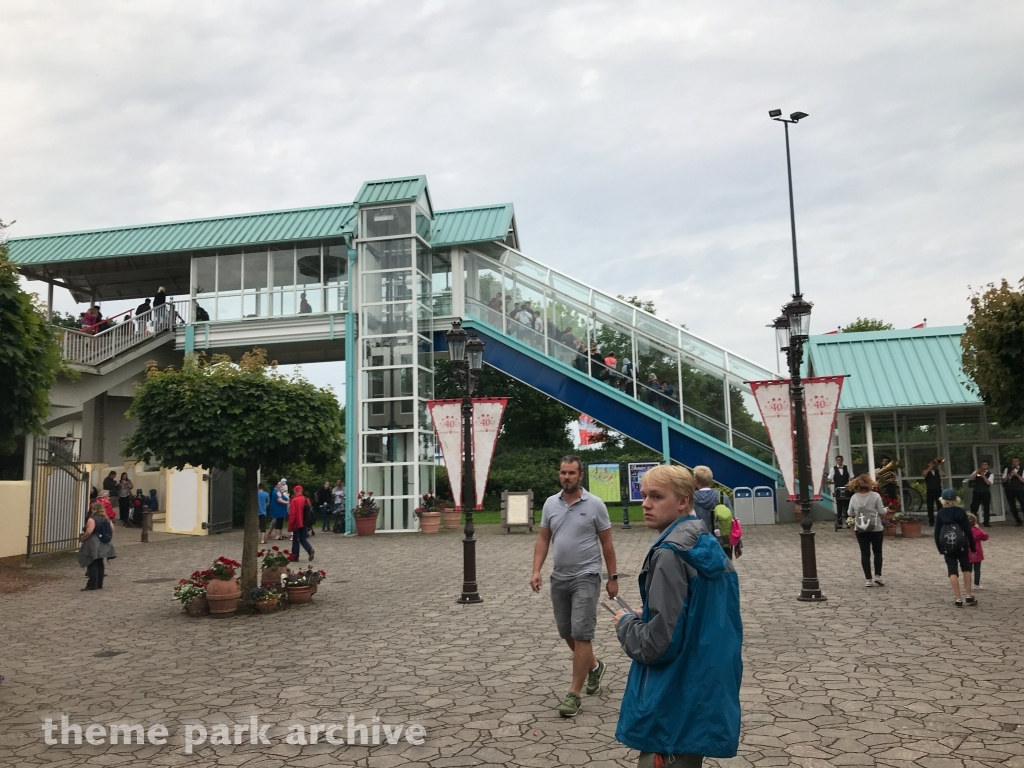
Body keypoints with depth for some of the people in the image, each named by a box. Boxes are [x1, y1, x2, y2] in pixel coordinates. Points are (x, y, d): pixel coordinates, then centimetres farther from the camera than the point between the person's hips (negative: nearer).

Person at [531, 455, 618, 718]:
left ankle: (574, 694, 0)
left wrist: (613, 577, -2)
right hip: (559, 578, 5)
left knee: (581, 634, -8)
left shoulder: (595, 504, -7)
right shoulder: (550, 503, 4)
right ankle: (593, 666, 40)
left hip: (586, 577, -5)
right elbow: (543, 539, 7)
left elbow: (606, 543, -2)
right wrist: (536, 570, -4)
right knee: (566, 632, 15)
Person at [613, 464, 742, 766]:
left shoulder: (670, 554, -21)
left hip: (675, 706, -9)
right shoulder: (711, 549, 6)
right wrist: (648, 615, 13)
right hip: (708, 695, 9)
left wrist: (625, 622, -5)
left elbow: (660, 642, -24)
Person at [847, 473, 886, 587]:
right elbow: (881, 511, -8)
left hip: (860, 529, 2)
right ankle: (878, 576, 7)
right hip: (876, 528, -2)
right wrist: (886, 509, 13)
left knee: (865, 553, 4)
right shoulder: (875, 495, -9)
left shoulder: (854, 497, -1)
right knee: (877, 552, 13)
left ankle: (868, 579, 3)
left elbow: (851, 514, 4)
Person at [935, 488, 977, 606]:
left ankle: (958, 599, 0)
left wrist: (940, 548, 10)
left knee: (952, 571, 4)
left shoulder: (940, 514, 1)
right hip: (961, 545, 0)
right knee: (966, 569, 17)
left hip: (947, 546, 0)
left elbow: (937, 533, 1)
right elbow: (968, 530, -3)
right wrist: (973, 547, 4)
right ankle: (969, 595, 12)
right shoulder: (961, 512, -1)